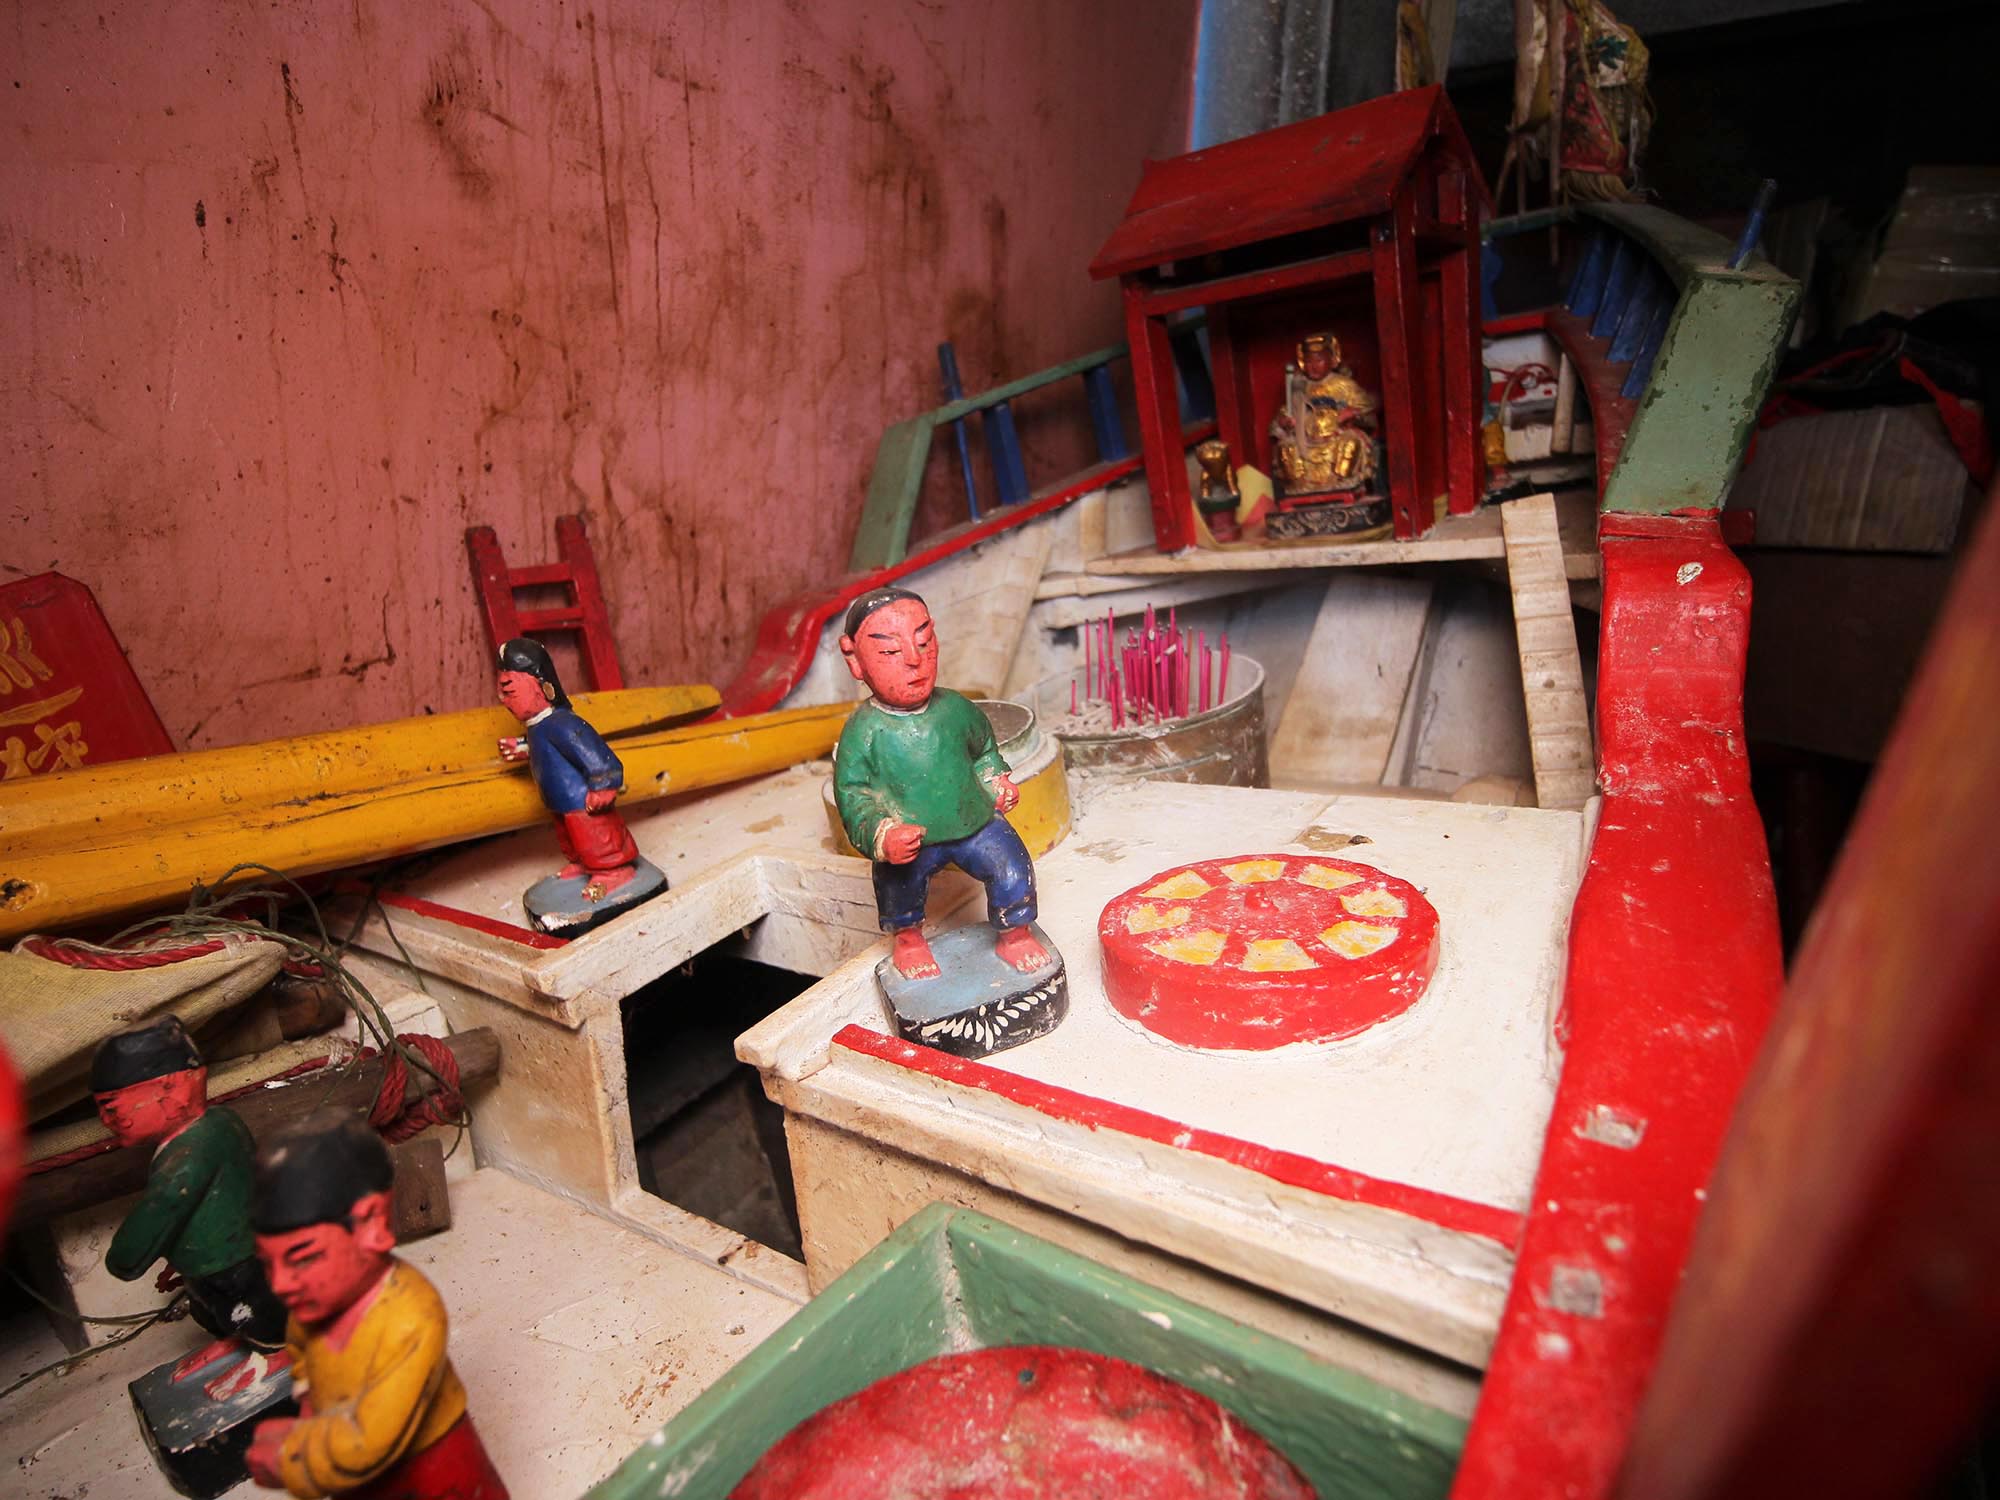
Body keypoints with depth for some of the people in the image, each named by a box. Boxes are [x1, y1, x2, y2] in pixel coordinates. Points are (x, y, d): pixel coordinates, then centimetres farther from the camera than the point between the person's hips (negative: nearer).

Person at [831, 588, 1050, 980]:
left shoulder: (955, 708, -5)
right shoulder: (863, 731, -16)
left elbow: (983, 748, 17)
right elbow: (852, 795, -12)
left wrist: (995, 780, 5)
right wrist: (881, 837, -25)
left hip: (976, 821, 2)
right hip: (907, 841, -2)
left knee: (1013, 868, -8)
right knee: (898, 881, -9)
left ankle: (1015, 934, 21)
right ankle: (907, 937, 28)